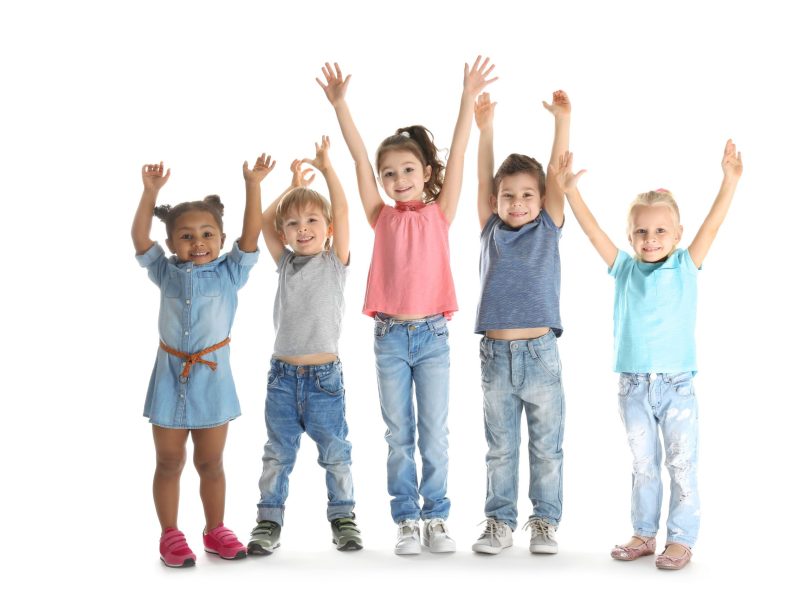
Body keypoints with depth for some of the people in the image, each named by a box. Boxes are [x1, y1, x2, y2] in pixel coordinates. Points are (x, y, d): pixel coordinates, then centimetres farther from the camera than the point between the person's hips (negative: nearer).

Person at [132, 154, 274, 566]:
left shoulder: (230, 272, 0)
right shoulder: (166, 272, 3)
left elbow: (251, 234, -9)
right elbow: (140, 238, -5)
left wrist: (252, 186, -16)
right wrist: (150, 193, -14)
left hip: (212, 377, -1)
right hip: (170, 377, 1)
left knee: (210, 462, 10)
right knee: (169, 462, 7)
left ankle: (215, 530, 23)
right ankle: (170, 536, 17)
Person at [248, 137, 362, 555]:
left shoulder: (335, 261, 1)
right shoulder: (285, 263, 9)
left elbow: (341, 212, -9)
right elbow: (264, 222, 7)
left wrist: (326, 168, -10)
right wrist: (294, 186, 12)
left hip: (323, 375, -3)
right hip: (283, 374, 3)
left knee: (335, 452, 6)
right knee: (277, 454, 8)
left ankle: (342, 517, 16)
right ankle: (269, 521, 13)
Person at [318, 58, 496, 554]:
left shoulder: (439, 214, 4)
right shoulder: (383, 218, 4)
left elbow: (457, 155, -4)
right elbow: (360, 158, -1)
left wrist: (469, 99, -11)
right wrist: (340, 104, -8)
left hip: (432, 334, -1)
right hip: (390, 336, 1)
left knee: (434, 435, 6)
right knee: (399, 436, 8)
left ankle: (436, 519, 16)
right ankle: (406, 520, 16)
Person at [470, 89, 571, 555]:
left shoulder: (549, 228, 5)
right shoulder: (491, 231, 8)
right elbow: (485, 181, 2)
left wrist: (563, 121, -10)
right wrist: (486, 129, -6)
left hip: (540, 352, -1)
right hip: (496, 354, 1)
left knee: (547, 447, 6)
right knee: (500, 449, 9)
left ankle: (545, 523, 16)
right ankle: (500, 522, 16)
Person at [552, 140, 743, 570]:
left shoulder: (685, 267, 0)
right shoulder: (625, 269, 4)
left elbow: (712, 225, -8)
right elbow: (593, 231, 0)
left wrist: (730, 181, -17)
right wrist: (570, 191, -8)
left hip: (677, 385, -2)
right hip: (633, 386, 2)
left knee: (681, 465, 3)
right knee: (643, 465, 13)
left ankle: (681, 539, 11)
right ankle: (644, 535, 24)